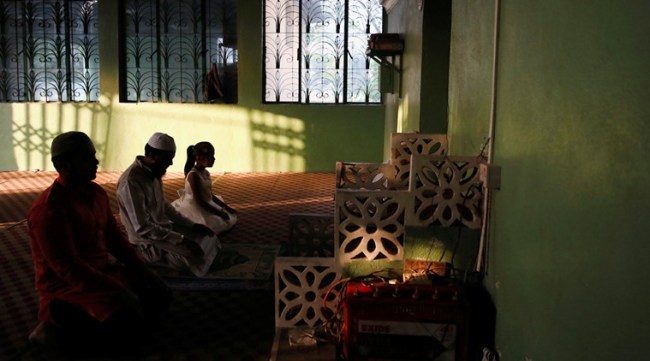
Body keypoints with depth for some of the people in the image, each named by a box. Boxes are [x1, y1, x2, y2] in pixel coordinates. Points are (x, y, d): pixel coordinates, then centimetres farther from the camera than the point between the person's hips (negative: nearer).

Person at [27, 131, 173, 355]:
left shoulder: (96, 192, 5)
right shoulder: (49, 208, -22)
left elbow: (114, 237, 13)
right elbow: (67, 267, -25)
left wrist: (141, 268, 1)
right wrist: (116, 289, -25)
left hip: (103, 270, 9)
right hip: (68, 284, -9)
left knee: (161, 295, 4)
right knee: (132, 325, -24)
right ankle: (60, 331, -6)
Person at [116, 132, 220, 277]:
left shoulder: (154, 173, 3)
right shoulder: (131, 181, -26)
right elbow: (142, 228, -28)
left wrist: (192, 224, 6)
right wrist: (181, 240, -27)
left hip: (165, 228, 9)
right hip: (149, 243, -9)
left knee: (210, 238, 4)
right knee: (199, 259, -22)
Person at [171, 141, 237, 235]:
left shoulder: (206, 173, 6)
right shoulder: (193, 175, -21)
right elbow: (198, 200, -23)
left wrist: (226, 207, 7)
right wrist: (218, 213, -21)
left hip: (206, 205, 10)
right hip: (194, 209, -9)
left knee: (230, 216, 9)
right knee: (217, 223, -26)